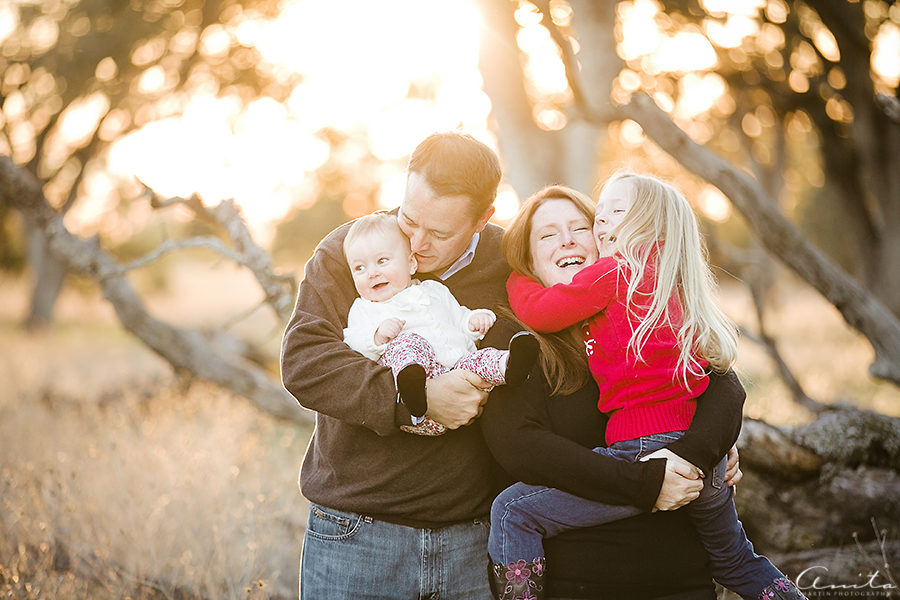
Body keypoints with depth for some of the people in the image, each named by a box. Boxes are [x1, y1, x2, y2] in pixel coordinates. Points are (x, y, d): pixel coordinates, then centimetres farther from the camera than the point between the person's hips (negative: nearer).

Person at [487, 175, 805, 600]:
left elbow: (538, 310, -5)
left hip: (642, 451, -9)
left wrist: (514, 271, 12)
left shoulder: (612, 274, -8)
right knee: (737, 561, 34)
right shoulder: (683, 292, 15)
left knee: (512, 511, -4)